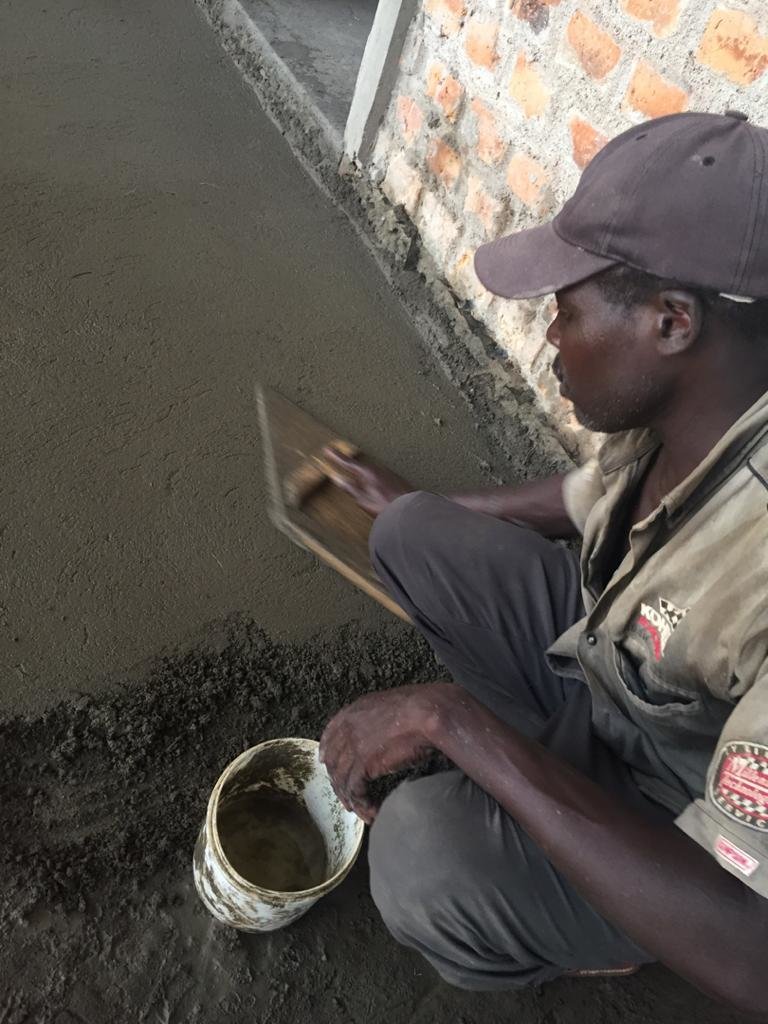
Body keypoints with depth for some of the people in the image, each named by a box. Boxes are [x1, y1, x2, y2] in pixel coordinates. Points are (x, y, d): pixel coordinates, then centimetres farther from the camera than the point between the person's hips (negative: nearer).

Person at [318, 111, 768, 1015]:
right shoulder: (673, 410, -16)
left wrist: (456, 721, -40)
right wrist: (418, 507, 17)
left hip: (688, 819, -5)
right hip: (610, 661, 6)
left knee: (426, 851, -32)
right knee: (411, 536, -6)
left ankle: (570, 934, 6)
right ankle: (560, 760, 10)